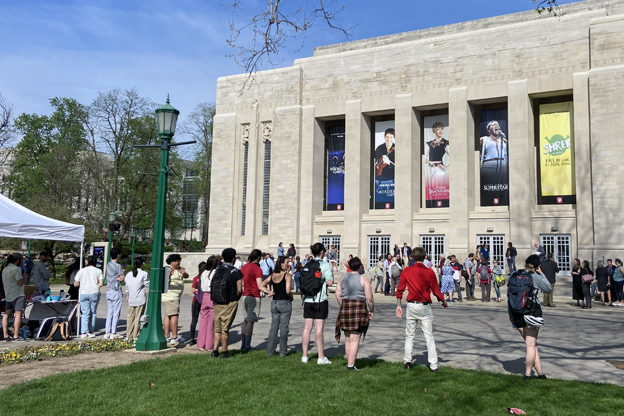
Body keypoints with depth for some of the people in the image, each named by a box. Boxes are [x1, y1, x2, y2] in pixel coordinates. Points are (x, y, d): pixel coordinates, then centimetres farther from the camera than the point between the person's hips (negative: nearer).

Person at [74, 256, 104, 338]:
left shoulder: (81, 271, 1)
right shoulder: (98, 271, 2)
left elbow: (76, 284, 2)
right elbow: (101, 284, -6)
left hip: (83, 293, 0)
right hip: (94, 293, 0)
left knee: (85, 313, 2)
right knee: (93, 312, 9)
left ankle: (83, 332, -5)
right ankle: (91, 332, 12)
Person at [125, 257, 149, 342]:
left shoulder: (129, 274, 7)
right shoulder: (144, 274, -10)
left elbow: (127, 287, 16)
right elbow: (148, 285, -5)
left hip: (131, 299, 5)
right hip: (141, 299, -5)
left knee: (130, 317, 10)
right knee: (138, 318, 1)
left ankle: (129, 336, 14)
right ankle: (136, 336, 3)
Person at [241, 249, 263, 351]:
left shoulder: (244, 267, 10)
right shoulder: (257, 269, -13)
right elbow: (260, 286, -18)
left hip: (245, 296, 7)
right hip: (254, 297, -7)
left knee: (246, 320, 14)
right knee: (250, 321, -2)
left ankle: (243, 344, 17)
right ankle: (247, 346, 1)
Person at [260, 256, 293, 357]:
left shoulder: (273, 275, 7)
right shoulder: (287, 275, -11)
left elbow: (261, 286, 5)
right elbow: (288, 291, -20)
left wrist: (269, 292, 3)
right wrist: (291, 296, -1)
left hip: (274, 303, 5)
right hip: (285, 303, -5)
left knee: (274, 326, 13)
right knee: (284, 328, 3)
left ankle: (270, 350, 16)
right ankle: (283, 351, 9)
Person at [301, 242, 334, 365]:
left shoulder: (306, 265, 8)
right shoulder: (325, 265, -8)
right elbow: (330, 282, -12)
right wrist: (332, 274, 4)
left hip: (308, 300, 5)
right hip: (320, 300, -5)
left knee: (307, 328, 8)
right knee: (319, 329, -3)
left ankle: (304, 356, 13)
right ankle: (321, 357, 3)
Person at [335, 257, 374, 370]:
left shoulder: (343, 278, 7)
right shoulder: (363, 279, -5)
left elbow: (338, 295, 4)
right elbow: (369, 298, -9)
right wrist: (371, 311, 5)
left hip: (345, 309, 5)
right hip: (359, 309, -4)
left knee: (348, 339, 15)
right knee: (354, 339, -2)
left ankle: (349, 362, 20)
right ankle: (351, 365, -3)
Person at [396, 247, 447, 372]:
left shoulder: (406, 271, -2)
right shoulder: (429, 272, -8)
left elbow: (400, 289, -1)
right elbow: (436, 290, -4)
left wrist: (398, 305, 7)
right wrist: (443, 301, 14)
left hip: (411, 306, 2)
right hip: (425, 307, -2)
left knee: (409, 336, 13)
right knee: (429, 337, 5)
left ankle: (407, 362, 16)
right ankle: (433, 365, 7)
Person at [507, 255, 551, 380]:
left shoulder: (514, 275, 3)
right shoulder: (535, 277, -11)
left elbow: (509, 294, 6)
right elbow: (548, 289, 4)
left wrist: (510, 313, 14)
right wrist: (541, 273, 6)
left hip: (517, 315, 4)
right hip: (532, 312, -4)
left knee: (531, 344, 12)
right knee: (531, 345, 5)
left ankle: (540, 373, 14)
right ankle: (528, 374, 6)